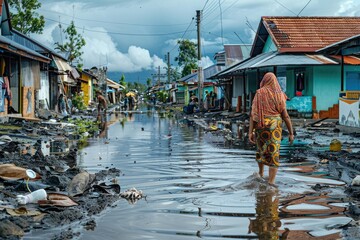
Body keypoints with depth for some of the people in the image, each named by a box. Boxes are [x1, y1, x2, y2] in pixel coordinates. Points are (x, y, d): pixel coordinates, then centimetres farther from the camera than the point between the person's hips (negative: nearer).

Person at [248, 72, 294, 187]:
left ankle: (261, 173, 44)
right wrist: (291, 133, 2)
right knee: (274, 154, -2)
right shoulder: (280, 95, -2)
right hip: (274, 127, -1)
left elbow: (253, 114, -10)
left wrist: (250, 132, -10)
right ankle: (271, 182, -13)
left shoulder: (259, 94, -3)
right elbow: (285, 116, -5)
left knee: (261, 149, 26)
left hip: (261, 126, 1)